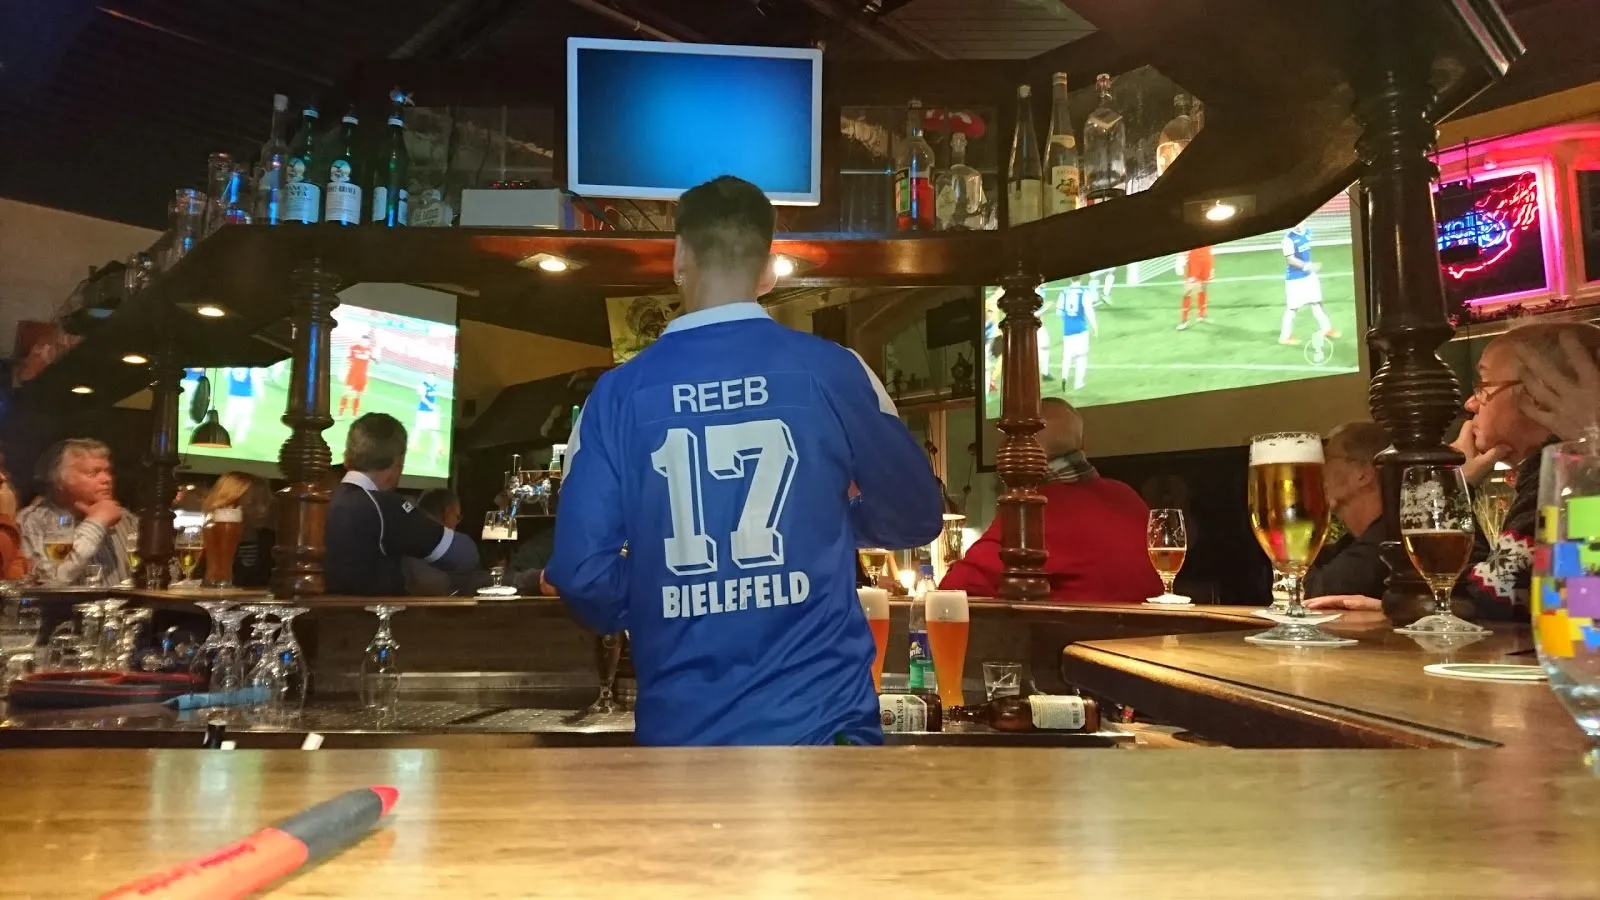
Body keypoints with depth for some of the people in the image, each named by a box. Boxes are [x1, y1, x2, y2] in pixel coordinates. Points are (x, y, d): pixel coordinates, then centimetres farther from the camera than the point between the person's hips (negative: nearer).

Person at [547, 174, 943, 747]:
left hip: (683, 722, 2)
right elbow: (916, 517, 4)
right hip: (820, 713, -1)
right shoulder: (831, 370, -6)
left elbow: (582, 569, -7)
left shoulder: (620, 392, -5)